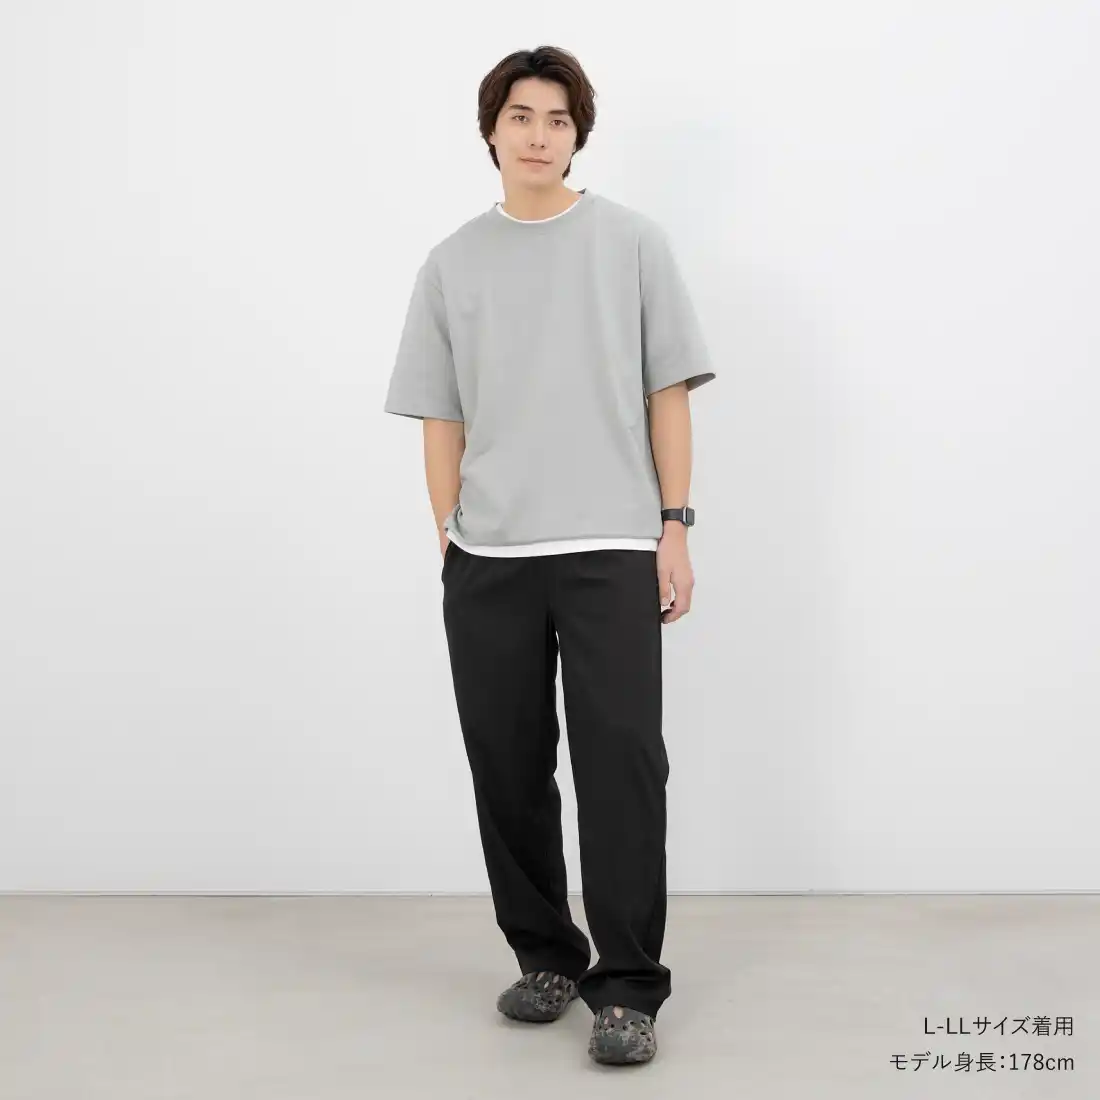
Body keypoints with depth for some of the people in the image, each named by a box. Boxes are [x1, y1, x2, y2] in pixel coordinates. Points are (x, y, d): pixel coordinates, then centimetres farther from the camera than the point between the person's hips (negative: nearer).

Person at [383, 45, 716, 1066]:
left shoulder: (633, 242, 5)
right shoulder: (452, 262, 9)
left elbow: (668, 394, 4)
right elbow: (441, 420, 10)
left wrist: (675, 527, -2)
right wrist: (451, 542, 4)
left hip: (611, 550, -2)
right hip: (488, 560, 2)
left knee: (620, 765, -7)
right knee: (508, 770, 8)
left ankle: (628, 986, 3)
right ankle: (545, 955, 24)